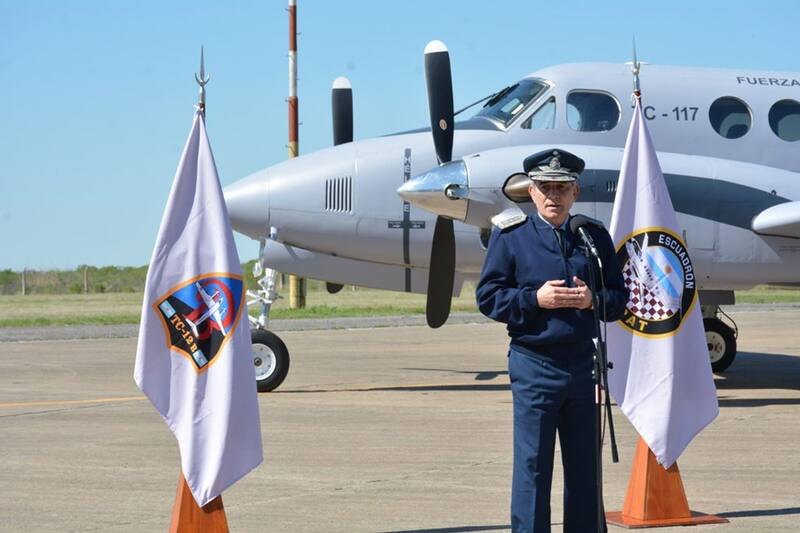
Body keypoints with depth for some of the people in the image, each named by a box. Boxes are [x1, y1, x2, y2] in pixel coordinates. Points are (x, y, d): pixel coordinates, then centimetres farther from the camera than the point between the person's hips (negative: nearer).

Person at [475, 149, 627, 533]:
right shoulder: (510, 236, 1)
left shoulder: (595, 237, 10)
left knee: (585, 468, 10)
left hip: (583, 364, 4)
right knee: (532, 467, -1)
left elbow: (620, 297, 11)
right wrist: (534, 299, -16)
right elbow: (487, 297, -1)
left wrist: (593, 300, -11)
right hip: (534, 367, -3)